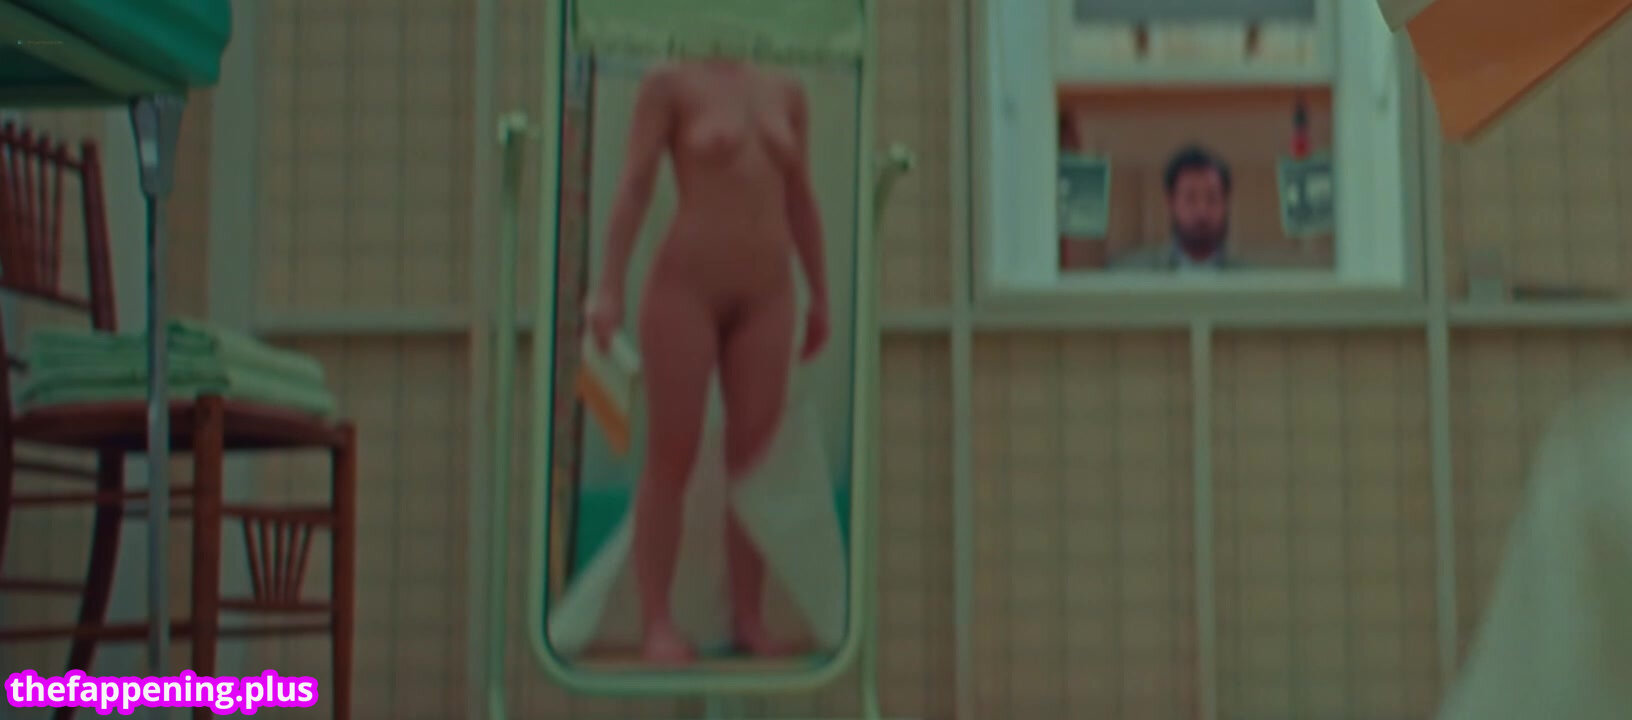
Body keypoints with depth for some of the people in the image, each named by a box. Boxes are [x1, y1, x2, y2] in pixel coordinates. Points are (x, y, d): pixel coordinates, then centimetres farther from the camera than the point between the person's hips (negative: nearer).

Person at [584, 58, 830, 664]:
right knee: (672, 459, -4)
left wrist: (820, 298, 12)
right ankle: (657, 624, 2)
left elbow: (801, 201, 14)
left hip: (765, 297, 4)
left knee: (756, 461, 2)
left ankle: (749, 620, 10)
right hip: (684, 289, -4)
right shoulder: (668, 83, -2)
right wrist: (609, 288, -14)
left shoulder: (786, 93, 11)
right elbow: (633, 186, -7)